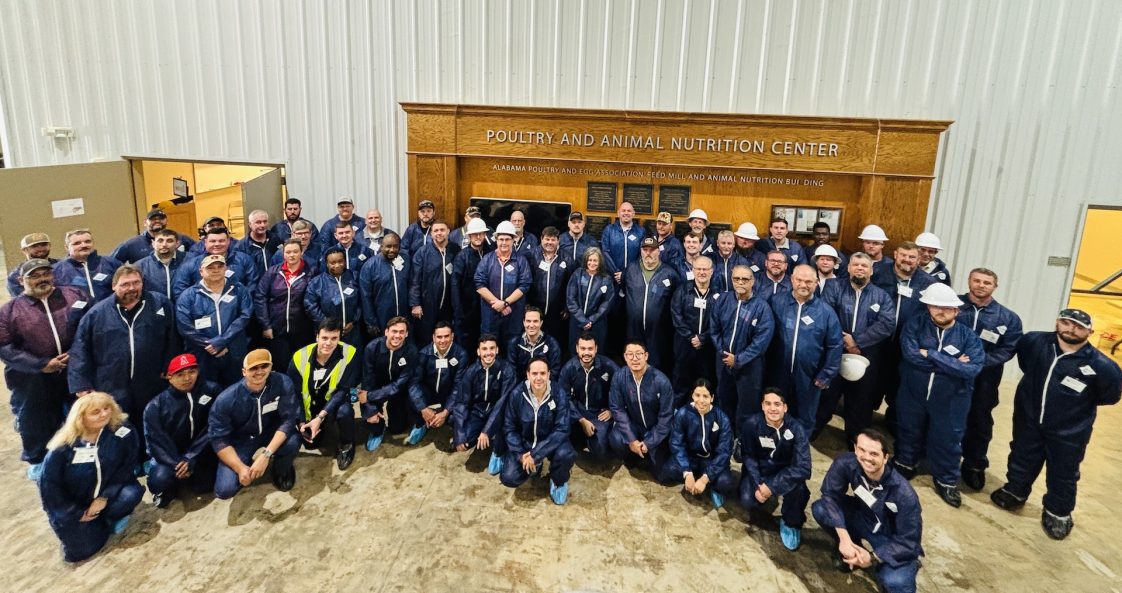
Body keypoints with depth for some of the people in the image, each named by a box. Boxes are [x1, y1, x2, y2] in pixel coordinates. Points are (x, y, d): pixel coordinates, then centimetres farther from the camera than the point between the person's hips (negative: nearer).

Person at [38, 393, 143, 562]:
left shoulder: (122, 432, -19)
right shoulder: (64, 446, -18)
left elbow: (126, 468, -11)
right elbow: (48, 484, -11)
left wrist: (105, 497, -19)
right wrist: (77, 514, -10)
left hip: (107, 494, 1)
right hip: (72, 506, -1)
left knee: (132, 493, -31)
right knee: (79, 551, -12)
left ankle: (104, 518, 0)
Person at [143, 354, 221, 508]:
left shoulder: (212, 391, -12)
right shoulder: (156, 406, -9)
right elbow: (156, 442, -11)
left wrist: (191, 459, -19)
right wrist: (177, 464, -24)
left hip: (200, 454, 2)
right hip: (170, 457, -1)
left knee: (204, 485, -19)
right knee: (159, 479, -29)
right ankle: (170, 486, 8)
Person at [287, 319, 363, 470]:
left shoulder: (349, 354, -26)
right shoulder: (300, 357, -19)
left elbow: (343, 390, -23)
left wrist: (320, 417, -31)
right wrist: (301, 422, -16)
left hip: (335, 401, -3)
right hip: (309, 404, 3)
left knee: (344, 411, -34)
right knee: (310, 442, 1)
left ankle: (346, 446, -4)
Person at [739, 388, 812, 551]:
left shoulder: (796, 429, -21)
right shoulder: (751, 424, -19)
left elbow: (803, 467, -27)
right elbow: (748, 457, -9)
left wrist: (772, 486, -33)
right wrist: (757, 485, -22)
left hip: (785, 471, -1)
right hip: (758, 470, 1)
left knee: (798, 489, -32)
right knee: (747, 501, -23)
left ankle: (791, 523, 0)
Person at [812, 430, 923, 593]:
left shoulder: (904, 494, -33)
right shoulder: (846, 463, -27)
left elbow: (909, 542, -23)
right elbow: (830, 495, -17)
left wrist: (873, 558, -31)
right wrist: (844, 537, -29)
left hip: (892, 539, -4)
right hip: (864, 518, 4)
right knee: (820, 508, -20)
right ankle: (852, 550, 7)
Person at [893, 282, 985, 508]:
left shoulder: (968, 336, -10)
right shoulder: (915, 326, -10)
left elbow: (972, 369, -25)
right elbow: (910, 354, -26)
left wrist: (931, 355, -26)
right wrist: (952, 363, -24)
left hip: (950, 400, 0)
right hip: (913, 393, 1)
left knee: (947, 440, 14)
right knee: (909, 432, 20)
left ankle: (946, 481, 35)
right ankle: (904, 464, 44)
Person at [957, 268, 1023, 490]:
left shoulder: (1007, 318, 0)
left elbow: (1009, 348, -4)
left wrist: (979, 361, -18)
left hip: (984, 379, 2)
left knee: (979, 422, 13)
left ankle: (974, 465, 30)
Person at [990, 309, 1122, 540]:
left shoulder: (1100, 366, -24)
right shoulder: (1034, 341, -15)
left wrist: (1080, 402, -1)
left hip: (1069, 432, -2)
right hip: (1028, 420, 2)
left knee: (1063, 474, 15)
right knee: (1022, 460, 21)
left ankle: (1058, 513, 37)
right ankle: (1015, 491, 45)